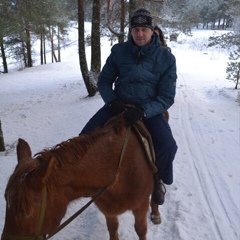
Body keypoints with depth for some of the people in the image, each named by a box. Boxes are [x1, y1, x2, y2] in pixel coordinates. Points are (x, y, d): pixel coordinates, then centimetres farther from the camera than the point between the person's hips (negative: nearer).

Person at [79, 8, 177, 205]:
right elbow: (104, 81, 4)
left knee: (167, 146, -26)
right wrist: (112, 101, -17)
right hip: (119, 105, 2)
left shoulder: (166, 58, -10)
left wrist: (143, 111, -29)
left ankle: (158, 178, 8)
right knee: (86, 137, -15)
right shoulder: (119, 52, -5)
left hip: (149, 108, -2)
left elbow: (167, 98, -12)